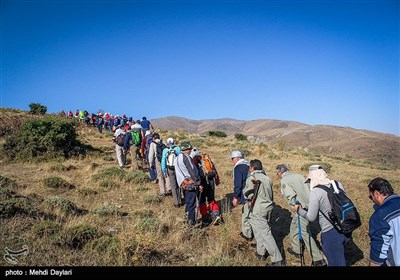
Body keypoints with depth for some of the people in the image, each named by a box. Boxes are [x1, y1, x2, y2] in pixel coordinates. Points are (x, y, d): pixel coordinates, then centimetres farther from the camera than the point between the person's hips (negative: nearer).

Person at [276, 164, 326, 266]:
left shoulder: (284, 180, -9)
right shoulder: (298, 175, 12)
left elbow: (291, 196, -19)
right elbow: (310, 188, 10)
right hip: (309, 206, 9)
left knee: (305, 233, -1)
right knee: (294, 227, 24)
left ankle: (318, 260, 3)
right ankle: (296, 250, 38)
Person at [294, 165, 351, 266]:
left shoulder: (315, 191, -18)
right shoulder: (338, 184, 0)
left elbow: (311, 218, -11)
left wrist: (299, 210, 7)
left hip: (331, 232, -6)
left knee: (336, 262, 10)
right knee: (339, 257, 27)